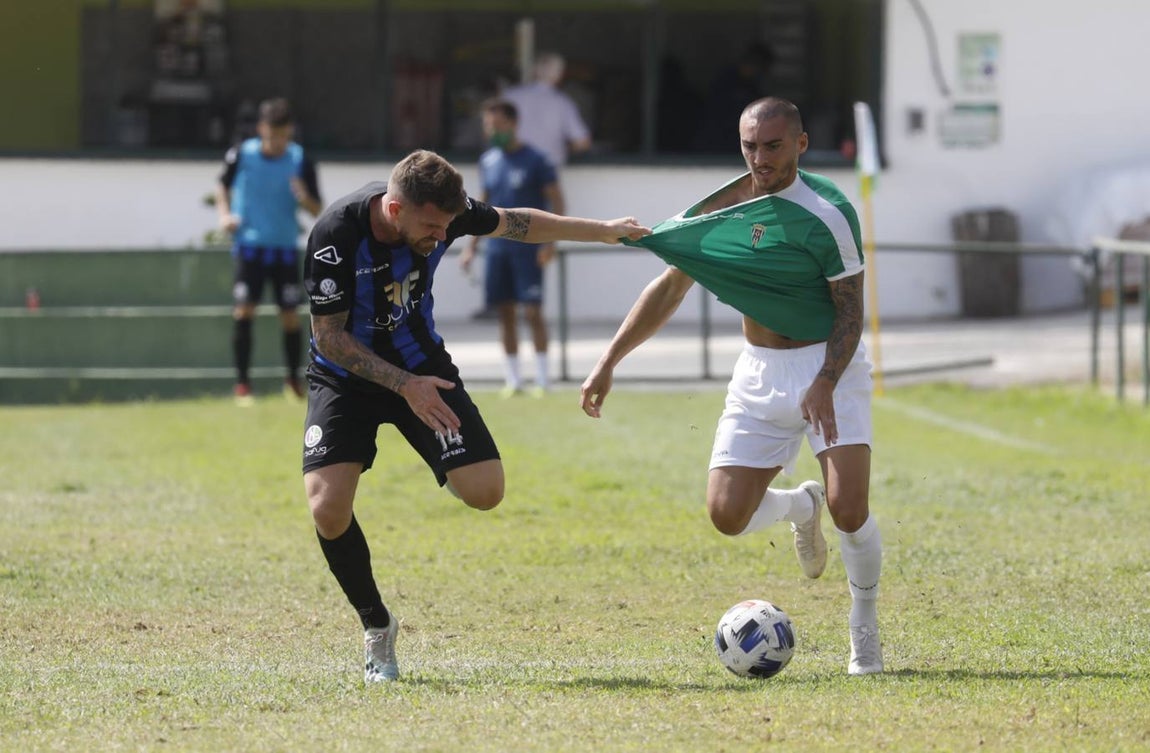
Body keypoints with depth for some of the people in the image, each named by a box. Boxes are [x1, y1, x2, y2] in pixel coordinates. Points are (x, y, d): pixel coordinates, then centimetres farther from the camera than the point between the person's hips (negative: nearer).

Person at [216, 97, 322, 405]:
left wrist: (305, 199, -24)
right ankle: (242, 383, -6)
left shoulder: (301, 162, -5)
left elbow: (317, 211, -2)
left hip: (286, 249, 1)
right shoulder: (241, 155, -4)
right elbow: (223, 185, 14)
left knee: (290, 316, 2)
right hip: (250, 245, -1)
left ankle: (294, 381, 22)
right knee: (244, 310, -12)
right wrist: (225, 214, -3)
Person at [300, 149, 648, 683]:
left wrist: (602, 231, 10)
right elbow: (329, 337, -22)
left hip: (421, 365, 3)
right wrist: (405, 385, -27)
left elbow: (513, 223, 4)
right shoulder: (335, 236, -30)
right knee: (328, 508, -24)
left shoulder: (443, 212, -17)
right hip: (346, 375, -3)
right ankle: (376, 626, 0)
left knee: (485, 493, -13)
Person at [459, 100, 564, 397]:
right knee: (505, 313, 5)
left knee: (532, 311, -8)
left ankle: (541, 380, -2)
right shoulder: (488, 161, 12)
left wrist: (550, 242, -13)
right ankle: (512, 380, 9)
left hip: (528, 247, -5)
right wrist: (472, 245, 16)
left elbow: (556, 201, -4)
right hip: (496, 247, 5)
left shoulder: (534, 160, -5)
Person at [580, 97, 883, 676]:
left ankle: (865, 634, 5)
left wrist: (825, 384, -27)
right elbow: (670, 286, 10)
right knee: (727, 515, -6)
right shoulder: (720, 210, 0)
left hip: (830, 367, -5)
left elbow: (850, 311, -12)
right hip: (758, 372, 5)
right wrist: (609, 362, 6)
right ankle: (800, 507, 30)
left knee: (848, 508, -19)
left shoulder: (826, 213, -15)